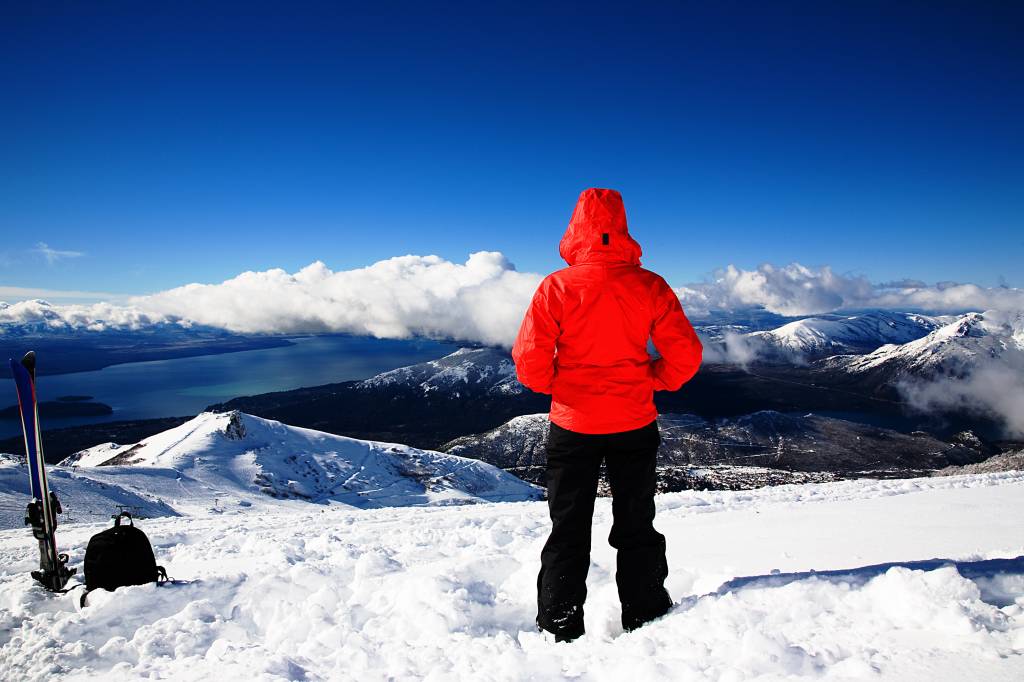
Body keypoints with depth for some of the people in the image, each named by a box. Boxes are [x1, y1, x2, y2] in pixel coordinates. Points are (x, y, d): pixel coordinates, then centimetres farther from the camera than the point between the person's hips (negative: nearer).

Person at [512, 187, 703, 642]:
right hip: (635, 425, 2)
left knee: (568, 533, 13)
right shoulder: (649, 286, -7)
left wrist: (556, 386, 6)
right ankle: (646, 625, 29)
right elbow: (685, 355, -6)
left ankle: (561, 632, 21)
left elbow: (530, 360, -14)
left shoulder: (557, 287, -12)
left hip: (572, 426, -1)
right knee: (637, 530, 18)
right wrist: (652, 381, 11)